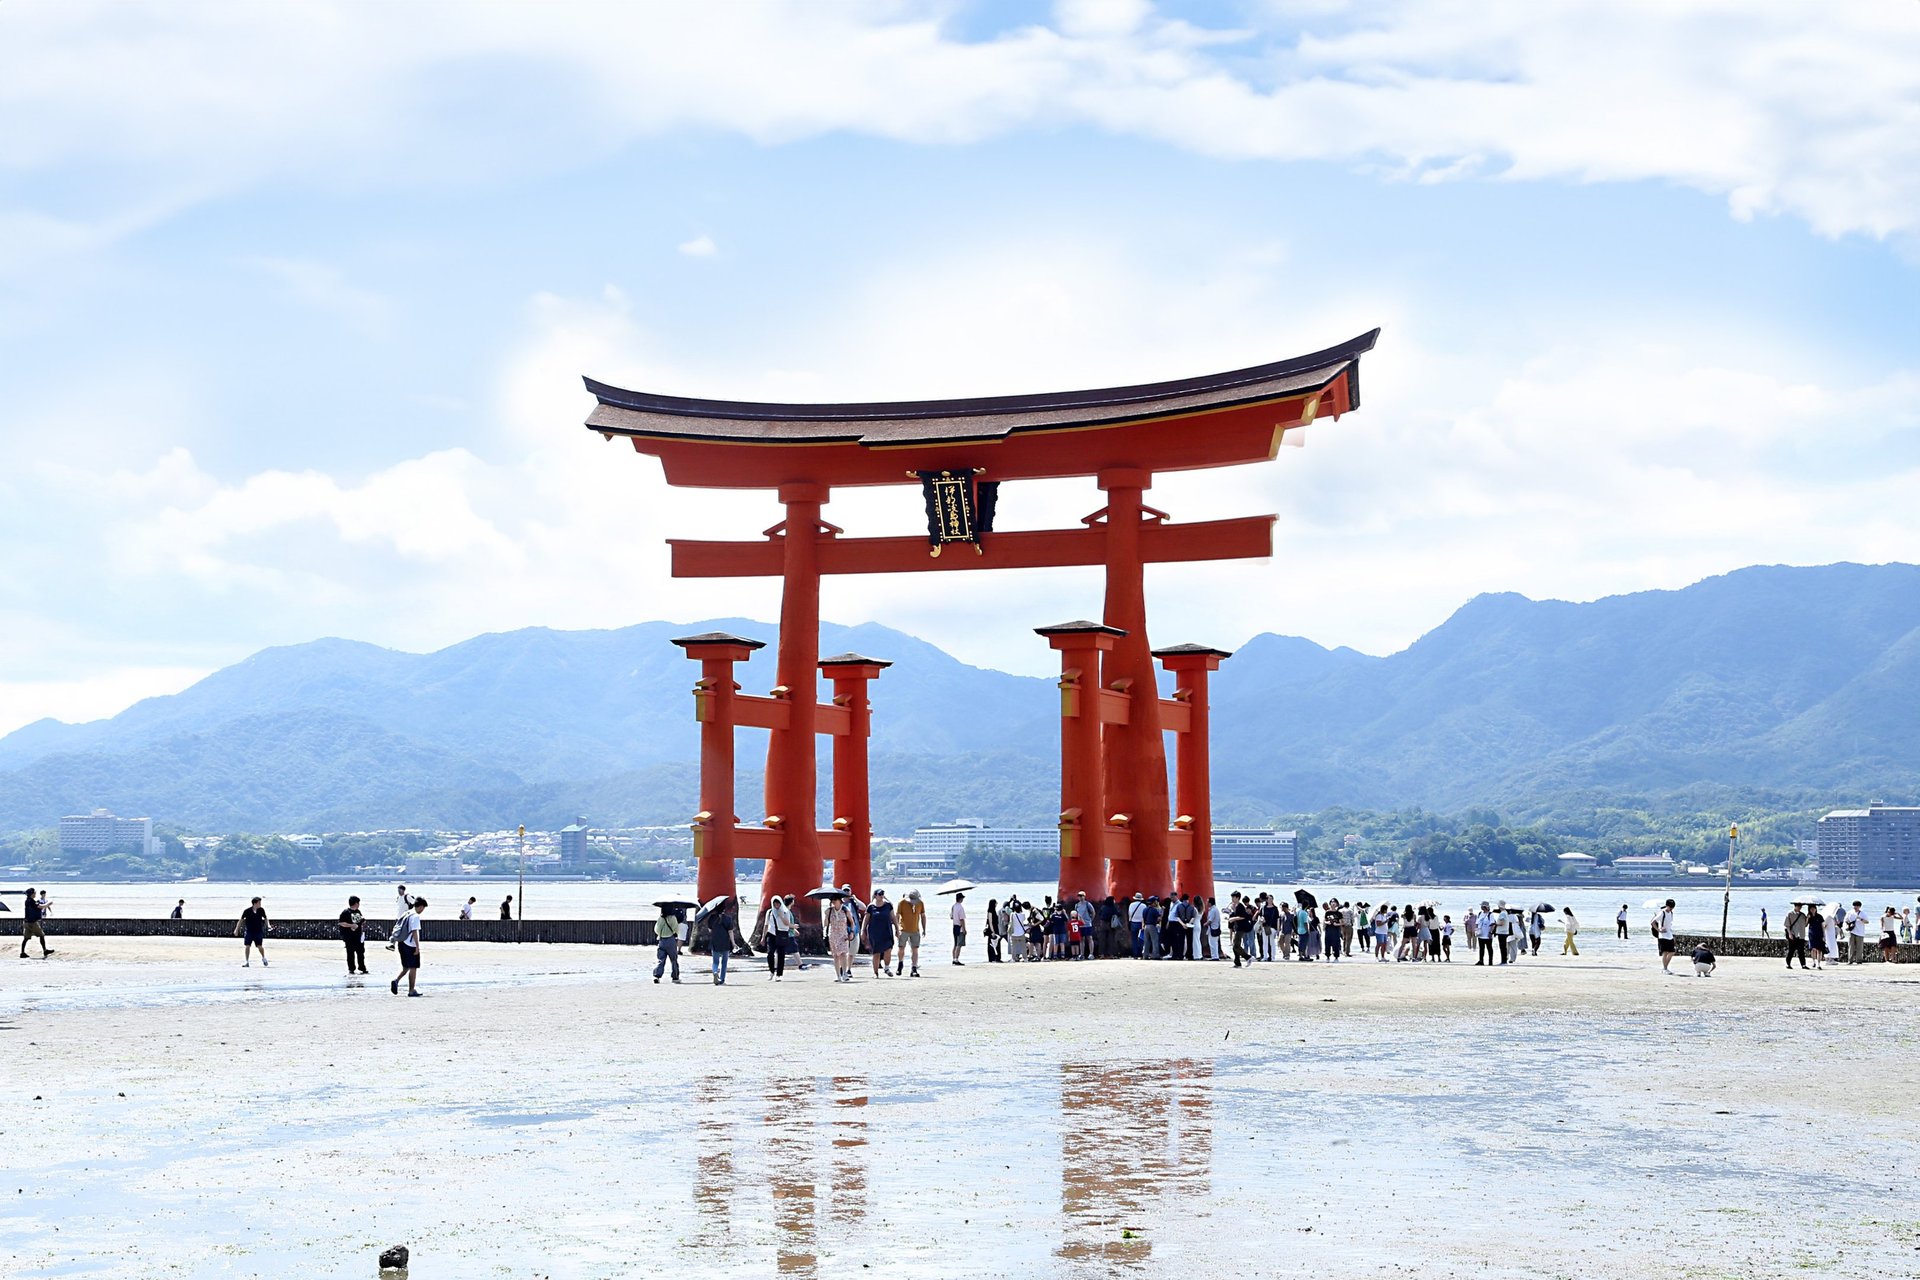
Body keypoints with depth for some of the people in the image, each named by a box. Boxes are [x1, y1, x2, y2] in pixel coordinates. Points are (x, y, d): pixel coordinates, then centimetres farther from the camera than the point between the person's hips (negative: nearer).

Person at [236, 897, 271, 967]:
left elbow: (265, 918, 12)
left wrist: (268, 925, -4)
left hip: (258, 931, 1)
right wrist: (236, 929, -1)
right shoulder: (247, 911, -10)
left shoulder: (261, 910, -3)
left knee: (260, 946, 0)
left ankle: (263, 958, 27)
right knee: (247, 946, -5)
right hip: (249, 931, -1)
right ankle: (246, 962, 7)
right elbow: (241, 920, -1)